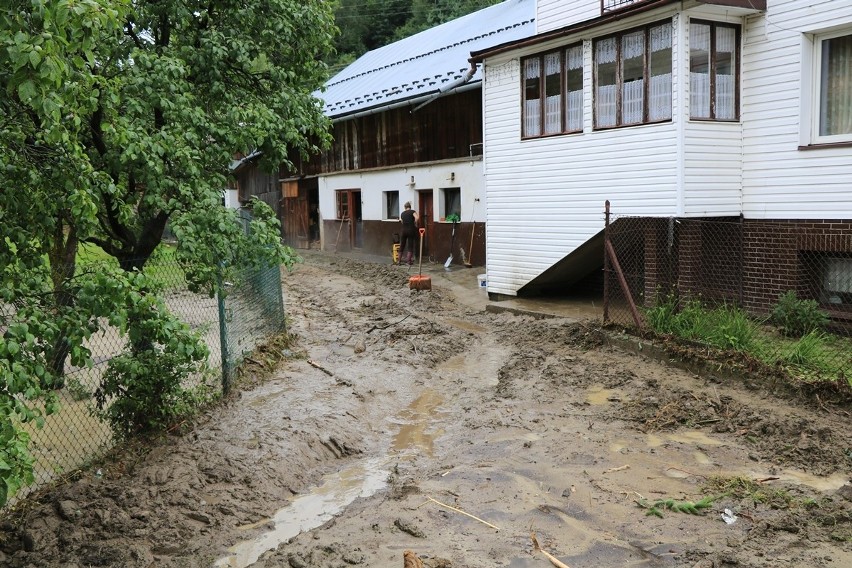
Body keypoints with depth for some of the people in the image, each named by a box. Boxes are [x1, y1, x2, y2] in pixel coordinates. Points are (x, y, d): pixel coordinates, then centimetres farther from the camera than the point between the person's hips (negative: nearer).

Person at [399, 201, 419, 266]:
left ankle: (399, 261, 16)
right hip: (411, 230, -3)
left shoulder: (402, 213, 9)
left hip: (404, 230, 3)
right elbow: (417, 218, -21)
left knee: (402, 246, 12)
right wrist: (415, 224, -6)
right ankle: (409, 261, -1)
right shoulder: (412, 211, -4)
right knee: (410, 246, 1)